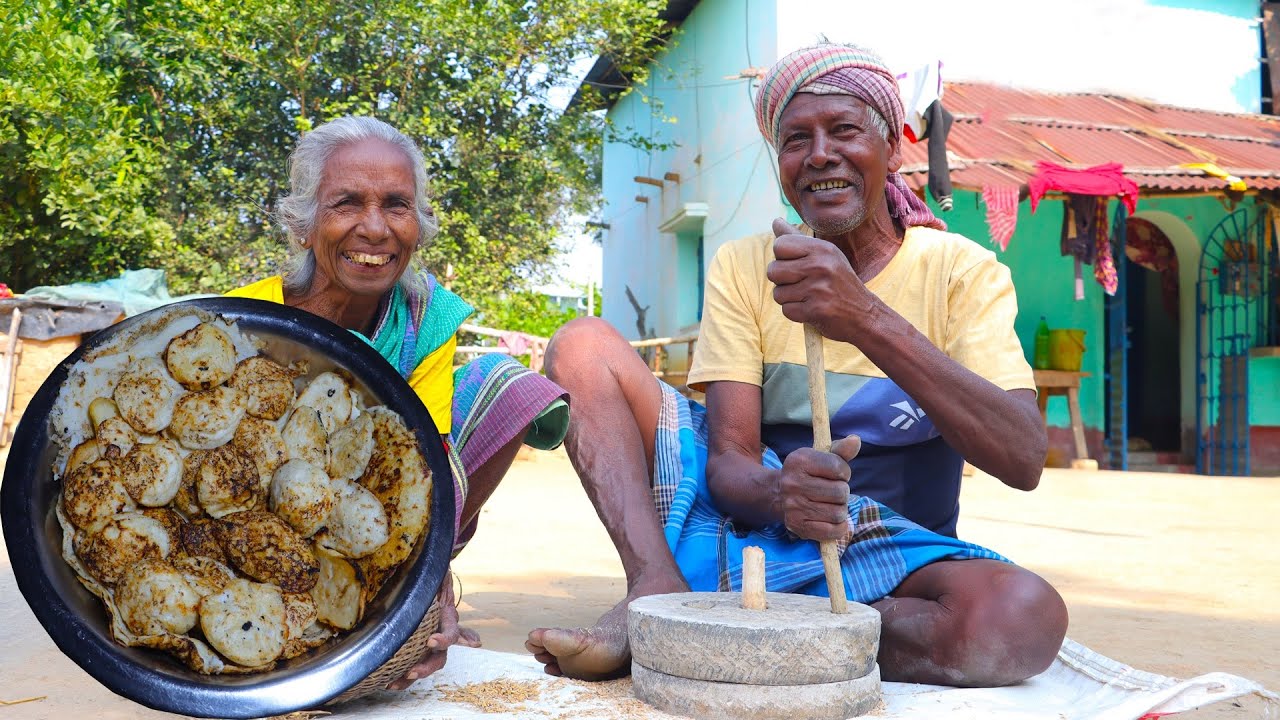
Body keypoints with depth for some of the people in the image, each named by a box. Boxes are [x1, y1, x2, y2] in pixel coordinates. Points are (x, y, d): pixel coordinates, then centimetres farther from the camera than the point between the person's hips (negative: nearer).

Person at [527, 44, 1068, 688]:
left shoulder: (962, 271, -6)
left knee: (1025, 614, -34)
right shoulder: (743, 266, -1)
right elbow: (729, 461, -9)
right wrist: (779, 494, -35)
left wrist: (868, 319, -34)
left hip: (880, 559, -1)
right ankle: (660, 591, -27)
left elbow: (1024, 461, -22)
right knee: (584, 346, -8)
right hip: (747, 509, 2)